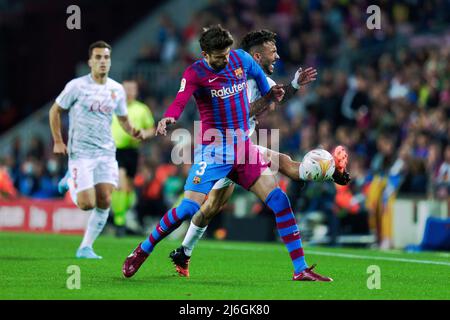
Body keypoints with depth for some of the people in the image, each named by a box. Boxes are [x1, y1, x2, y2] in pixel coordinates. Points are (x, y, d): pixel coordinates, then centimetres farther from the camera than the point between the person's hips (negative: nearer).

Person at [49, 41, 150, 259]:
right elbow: (55, 110, 4)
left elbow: (123, 119, 20)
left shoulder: (117, 90, 7)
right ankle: (71, 181, 21)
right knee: (87, 204, -12)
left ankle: (85, 248, 6)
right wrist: (58, 141, -4)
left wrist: (133, 132, -2)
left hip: (106, 153, 4)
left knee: (104, 202, -6)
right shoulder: (77, 86, -6)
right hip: (80, 152, -4)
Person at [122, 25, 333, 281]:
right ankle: (141, 252, 8)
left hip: (244, 146, 5)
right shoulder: (195, 74, -12)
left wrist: (270, 93, 22)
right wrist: (168, 118, -49)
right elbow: (180, 101, -31)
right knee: (188, 208, -14)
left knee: (280, 201, -6)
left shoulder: (241, 58, 2)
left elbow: (258, 74, 28)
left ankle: (301, 270, -1)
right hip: (213, 150, -4)